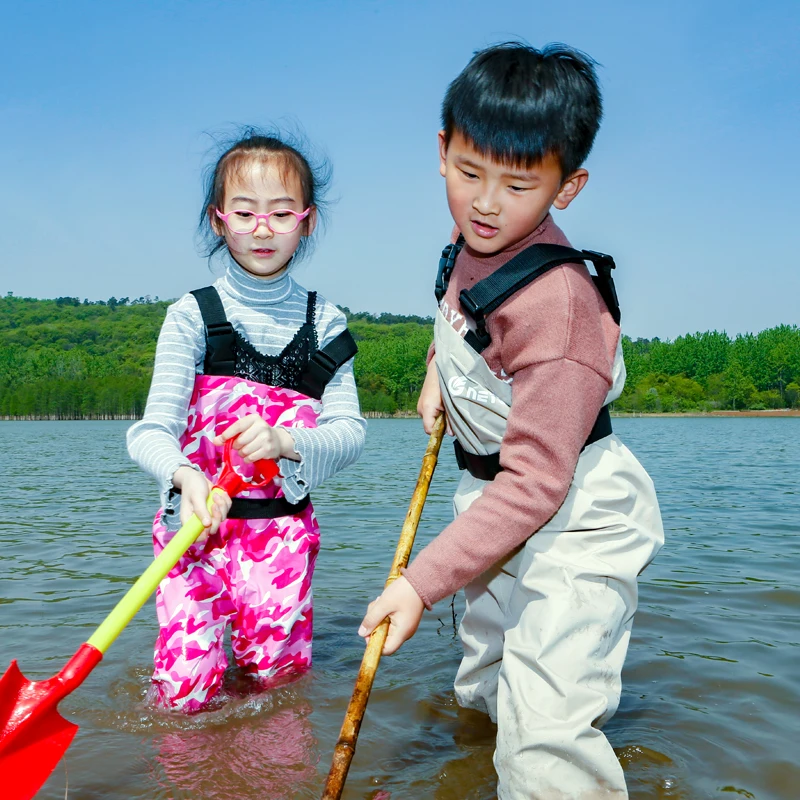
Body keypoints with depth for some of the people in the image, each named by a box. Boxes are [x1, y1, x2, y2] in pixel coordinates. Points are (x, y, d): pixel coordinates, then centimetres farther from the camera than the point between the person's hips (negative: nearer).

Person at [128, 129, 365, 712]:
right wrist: (186, 477, -35)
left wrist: (284, 440, -27)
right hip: (196, 518, -1)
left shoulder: (324, 323, 2)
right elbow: (152, 430, -12)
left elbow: (350, 432, -6)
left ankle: (254, 636, 35)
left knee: (278, 673, 2)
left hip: (283, 524, 1)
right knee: (186, 690, -5)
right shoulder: (193, 315, -4)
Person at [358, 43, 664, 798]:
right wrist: (440, 368, 8)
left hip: (574, 521, -9)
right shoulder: (473, 242, -4)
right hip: (501, 508, 9)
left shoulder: (558, 305, -31)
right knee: (485, 692, 24)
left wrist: (423, 580, -31)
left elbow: (535, 483, -31)